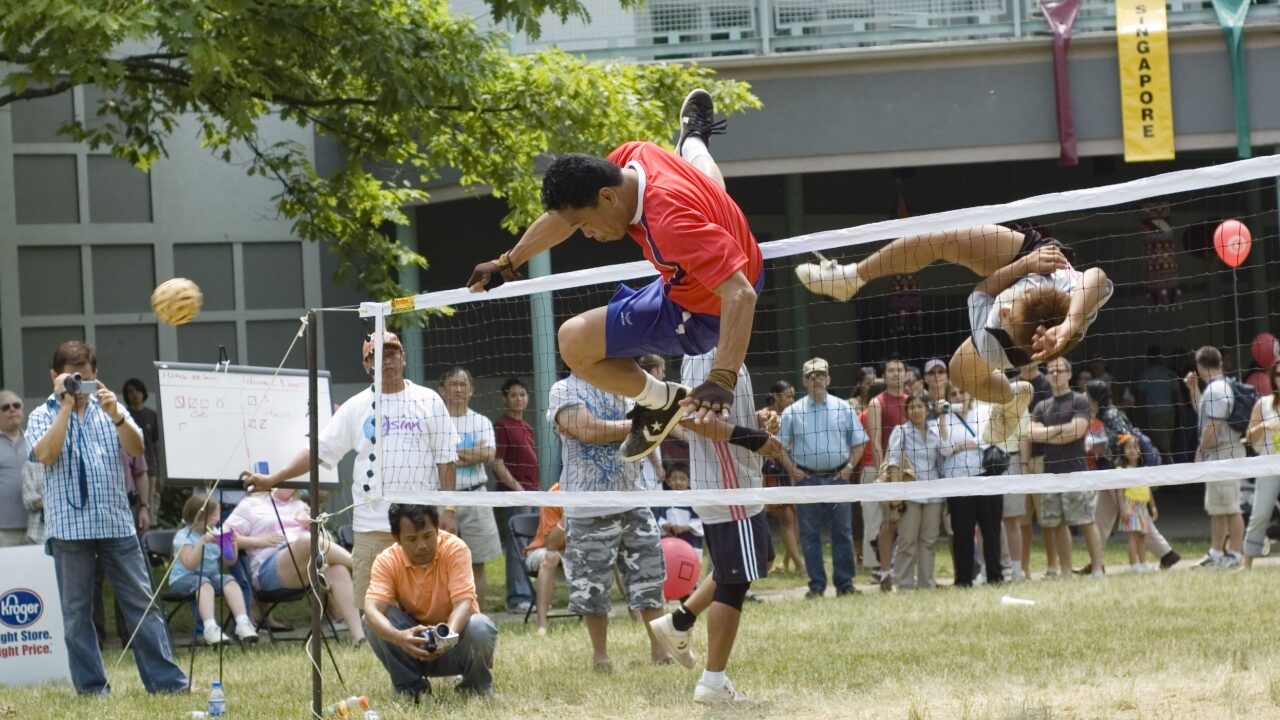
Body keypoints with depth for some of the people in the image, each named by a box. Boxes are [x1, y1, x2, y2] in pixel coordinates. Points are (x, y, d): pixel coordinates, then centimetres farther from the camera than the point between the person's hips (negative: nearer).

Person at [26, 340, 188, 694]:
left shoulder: (109, 409, 11)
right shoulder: (43, 416, 5)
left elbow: (138, 449, -1)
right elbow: (45, 454, -14)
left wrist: (116, 416, -17)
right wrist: (66, 406, -12)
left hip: (117, 522, 2)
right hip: (70, 526, -2)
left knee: (142, 602, 0)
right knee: (77, 610, 2)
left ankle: (165, 678, 1)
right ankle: (91, 685, 8)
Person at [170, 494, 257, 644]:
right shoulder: (183, 536, -8)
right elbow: (190, 564, -21)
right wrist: (202, 542, -29)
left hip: (212, 574, 5)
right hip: (184, 578, -5)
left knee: (230, 580, -26)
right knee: (204, 584, -37)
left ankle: (243, 623, -39)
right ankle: (210, 628, -50)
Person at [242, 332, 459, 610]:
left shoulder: (429, 401, 4)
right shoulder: (355, 407, 6)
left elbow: (445, 460, 3)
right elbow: (320, 450, 4)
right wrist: (272, 479, -4)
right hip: (372, 523, 1)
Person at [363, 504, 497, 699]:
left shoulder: (455, 549, -18)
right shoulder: (387, 561, -15)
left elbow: (463, 602, -28)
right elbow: (372, 609, -30)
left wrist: (448, 634, -50)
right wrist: (399, 637, -51)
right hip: (414, 647, 1)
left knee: (480, 627, -34)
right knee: (374, 621, -25)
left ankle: (476, 686, -2)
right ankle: (409, 686, -6)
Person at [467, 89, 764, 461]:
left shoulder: (672, 221, -44)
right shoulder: (633, 157, -20)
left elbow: (740, 294, -48)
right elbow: (565, 214, 0)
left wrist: (723, 380, -56)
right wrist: (508, 262, 7)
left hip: (700, 312, -8)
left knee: (574, 342, -14)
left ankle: (660, 400, 8)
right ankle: (693, 139, 71)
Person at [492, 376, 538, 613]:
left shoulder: (527, 428, 18)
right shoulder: (501, 426, -7)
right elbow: (497, 463, -14)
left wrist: (538, 488, 17)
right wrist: (516, 487, -20)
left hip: (532, 492, 9)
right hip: (514, 493, -9)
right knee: (517, 547, -9)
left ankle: (529, 594, 17)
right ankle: (518, 598, -8)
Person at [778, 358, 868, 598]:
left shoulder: (843, 409, 6)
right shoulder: (792, 412, 4)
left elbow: (858, 442, 9)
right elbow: (780, 445, 7)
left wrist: (850, 466, -3)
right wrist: (792, 470, -4)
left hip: (837, 478, 0)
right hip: (807, 480, 0)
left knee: (842, 533, 1)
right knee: (810, 534, 2)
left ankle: (845, 583, 7)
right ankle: (816, 584, 8)